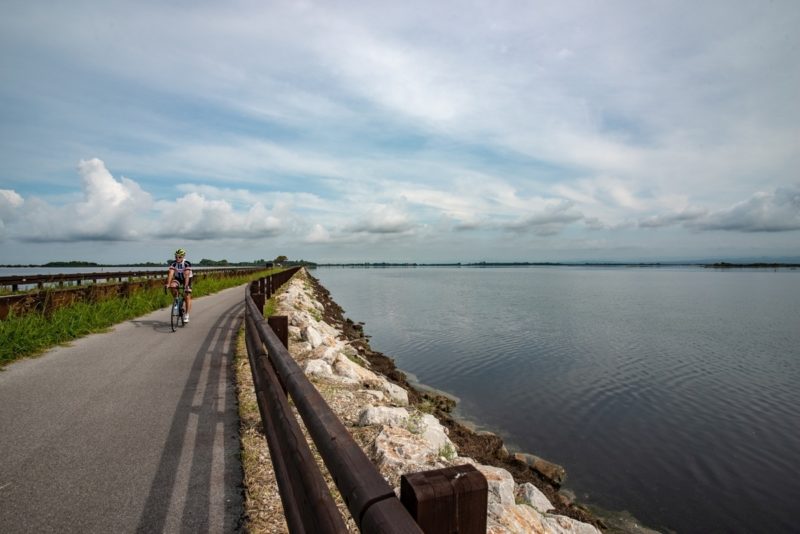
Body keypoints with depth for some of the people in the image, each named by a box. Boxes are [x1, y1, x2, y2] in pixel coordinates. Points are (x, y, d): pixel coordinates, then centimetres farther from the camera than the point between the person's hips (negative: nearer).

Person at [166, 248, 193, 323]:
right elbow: (170, 273, -29)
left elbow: (187, 275, -37)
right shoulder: (173, 264, -19)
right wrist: (168, 284, -42)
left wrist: (186, 285, -49)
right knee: (172, 286, -30)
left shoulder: (187, 264, -27)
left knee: (187, 297, -10)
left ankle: (186, 315, -3)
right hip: (178, 279, 3)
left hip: (187, 279, -3)